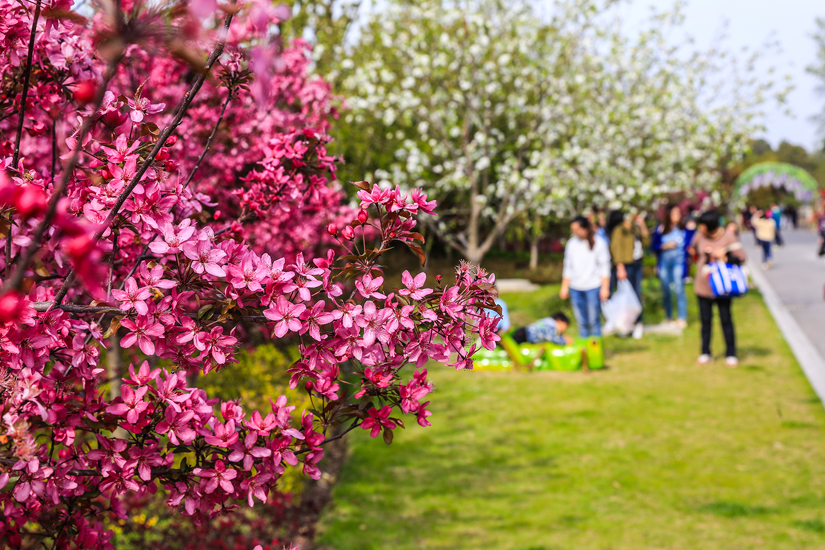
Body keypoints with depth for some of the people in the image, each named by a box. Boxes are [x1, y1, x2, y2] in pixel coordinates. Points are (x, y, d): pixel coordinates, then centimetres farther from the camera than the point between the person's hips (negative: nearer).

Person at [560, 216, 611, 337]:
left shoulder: (598, 243, -2)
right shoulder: (571, 243, 8)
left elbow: (605, 267, -1)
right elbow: (568, 267, 15)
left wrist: (605, 288, -5)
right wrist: (564, 287, 13)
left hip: (593, 287, -4)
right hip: (575, 287, 4)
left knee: (594, 321, -3)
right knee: (581, 322, 6)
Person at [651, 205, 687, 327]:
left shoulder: (683, 228, 3)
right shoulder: (660, 229, 6)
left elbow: (688, 245, 1)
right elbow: (653, 246, 7)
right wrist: (664, 246, -7)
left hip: (678, 261, -2)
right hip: (664, 262, 2)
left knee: (679, 289, -12)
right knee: (665, 291, 5)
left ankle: (682, 318, -9)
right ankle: (669, 318, 16)